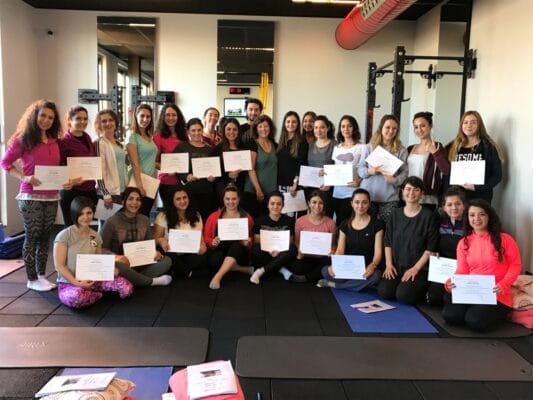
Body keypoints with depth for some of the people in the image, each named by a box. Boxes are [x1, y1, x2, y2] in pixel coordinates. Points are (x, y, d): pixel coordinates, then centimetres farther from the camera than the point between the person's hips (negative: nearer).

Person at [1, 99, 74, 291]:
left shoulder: (54, 142, 13)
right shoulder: (23, 139, -5)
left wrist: (66, 181, 1)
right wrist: (24, 178, -17)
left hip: (52, 196, 6)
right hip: (31, 196, -5)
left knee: (45, 237, 11)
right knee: (32, 237, 0)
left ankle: (41, 275, 21)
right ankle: (32, 279, 10)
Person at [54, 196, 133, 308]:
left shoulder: (96, 237, 6)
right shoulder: (64, 236, -10)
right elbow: (59, 266, -11)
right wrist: (77, 282, -22)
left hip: (92, 280, 4)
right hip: (69, 283, -4)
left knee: (126, 287, -19)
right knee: (75, 297, -41)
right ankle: (99, 294, -8)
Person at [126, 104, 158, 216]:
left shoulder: (150, 136, 13)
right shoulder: (132, 136, -7)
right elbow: (135, 163, -15)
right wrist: (139, 184, -20)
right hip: (140, 181, -7)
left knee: (147, 215, 10)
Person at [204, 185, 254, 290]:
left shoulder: (247, 218, 8)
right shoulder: (214, 217, 10)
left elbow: (251, 243, 9)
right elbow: (206, 238, 8)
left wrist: (247, 243, -14)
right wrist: (212, 242, -14)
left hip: (239, 254, 0)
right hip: (219, 251, 1)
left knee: (237, 245, -35)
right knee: (215, 259, -34)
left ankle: (217, 277, -42)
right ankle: (244, 269, -17)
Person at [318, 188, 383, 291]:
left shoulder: (377, 224, 0)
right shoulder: (345, 224, 9)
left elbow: (378, 251, -7)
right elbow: (340, 250, 2)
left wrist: (373, 265, -29)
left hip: (366, 269, -1)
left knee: (375, 276, -37)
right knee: (325, 271, -27)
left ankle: (333, 284, -20)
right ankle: (363, 284, -13)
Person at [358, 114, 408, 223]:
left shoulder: (401, 150, 4)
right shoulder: (370, 147, 5)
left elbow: (405, 172, 0)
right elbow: (359, 168, 6)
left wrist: (395, 180, -18)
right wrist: (369, 171, -13)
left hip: (389, 198, -1)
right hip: (368, 196, 1)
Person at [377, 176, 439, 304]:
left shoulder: (429, 216, -3)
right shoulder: (395, 214, 10)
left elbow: (431, 248, -7)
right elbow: (388, 242, 11)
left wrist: (415, 268, -13)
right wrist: (389, 264, 0)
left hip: (420, 268, -3)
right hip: (396, 267, 4)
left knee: (403, 296, -24)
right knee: (384, 292, -19)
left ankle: (421, 288, 7)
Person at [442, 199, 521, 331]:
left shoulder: (504, 239, -4)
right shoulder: (463, 243, 7)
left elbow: (515, 265, -1)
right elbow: (462, 271, 6)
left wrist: (503, 285, -17)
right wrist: (450, 283, -16)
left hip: (496, 295, -3)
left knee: (475, 321, -26)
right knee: (449, 315, -21)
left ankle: (495, 312, 8)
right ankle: (474, 309, 10)